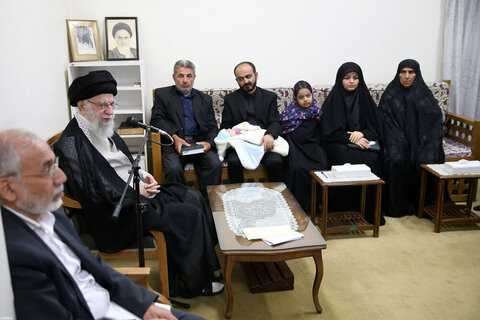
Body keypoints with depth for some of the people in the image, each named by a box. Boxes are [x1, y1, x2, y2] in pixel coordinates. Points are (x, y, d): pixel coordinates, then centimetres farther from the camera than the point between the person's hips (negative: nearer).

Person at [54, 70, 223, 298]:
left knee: (194, 198, 5)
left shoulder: (103, 129, 9)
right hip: (117, 214, -10)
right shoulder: (72, 144, -20)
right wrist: (136, 191, -19)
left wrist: (142, 176, 2)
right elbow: (90, 195, -24)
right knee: (191, 215, -13)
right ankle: (194, 284, 5)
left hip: (135, 191, 10)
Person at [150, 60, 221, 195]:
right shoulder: (162, 94, 15)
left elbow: (212, 127, 15)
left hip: (199, 143, 2)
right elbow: (156, 119, 2)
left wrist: (209, 142, -9)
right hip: (173, 143, -2)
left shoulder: (205, 99, 21)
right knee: (174, 168, -31)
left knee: (215, 164, -27)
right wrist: (175, 137, -14)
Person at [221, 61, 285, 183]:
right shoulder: (230, 99, 16)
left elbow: (275, 123, 3)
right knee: (234, 162, -32)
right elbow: (225, 127, 12)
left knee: (276, 161, -30)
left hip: (264, 142, 0)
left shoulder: (270, 97, 15)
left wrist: (270, 134, -21)